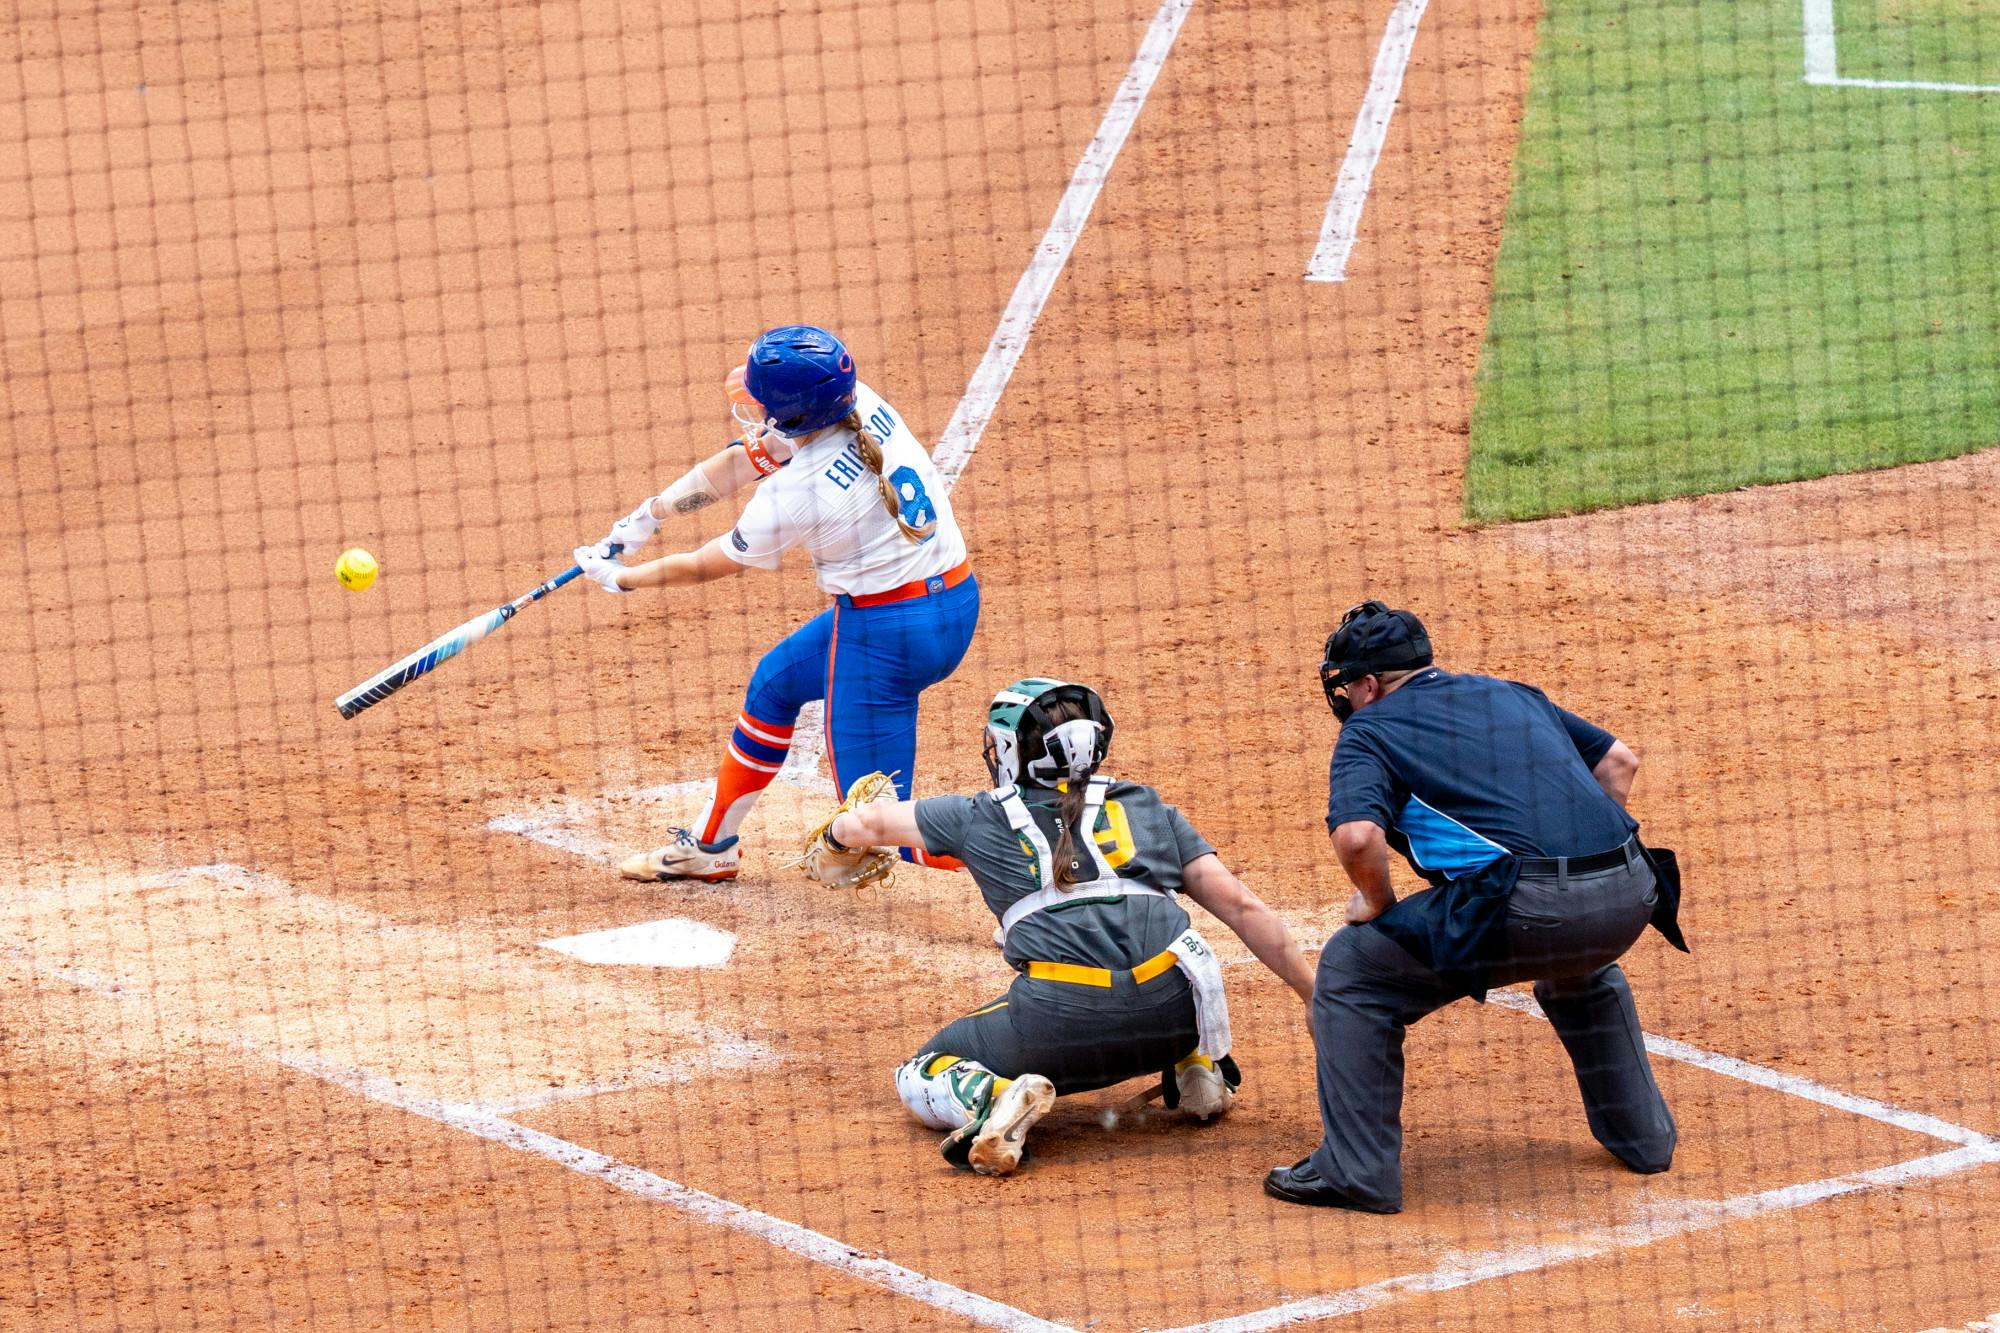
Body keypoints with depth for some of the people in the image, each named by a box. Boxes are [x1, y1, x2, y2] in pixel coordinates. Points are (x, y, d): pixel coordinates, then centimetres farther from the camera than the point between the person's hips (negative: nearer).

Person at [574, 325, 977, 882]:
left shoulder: (792, 495, -24)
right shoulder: (857, 402, -4)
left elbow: (707, 565, -5)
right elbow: (738, 464, 10)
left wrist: (620, 579, 12)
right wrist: (641, 521, 16)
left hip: (885, 636, -9)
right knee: (777, 680, 28)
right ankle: (711, 846, 43)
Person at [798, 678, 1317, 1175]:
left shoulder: (982, 818, 17)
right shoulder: (1149, 810, 19)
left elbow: (868, 822, 32)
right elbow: (1242, 907, 13)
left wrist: (836, 837, 55)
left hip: (1060, 1018, -3)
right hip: (1172, 1016, 3)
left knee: (918, 1078, 20)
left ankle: (992, 1096, -11)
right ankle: (1200, 1066, 17)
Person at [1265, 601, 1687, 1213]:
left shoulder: (1369, 730, 8)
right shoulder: (1512, 695, 27)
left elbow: (1357, 834, -10)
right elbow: (1618, 759, 28)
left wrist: (1376, 904, 7)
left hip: (1526, 909, -7)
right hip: (1630, 898, 7)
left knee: (1351, 969, 9)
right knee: (1578, 972, 42)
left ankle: (1357, 1172, 6)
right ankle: (1642, 1136, 43)